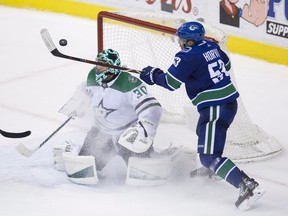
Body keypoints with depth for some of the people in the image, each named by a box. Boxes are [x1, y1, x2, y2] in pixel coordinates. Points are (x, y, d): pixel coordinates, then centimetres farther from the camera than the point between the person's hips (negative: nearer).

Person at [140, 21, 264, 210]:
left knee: (209, 156, -11)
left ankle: (247, 186, -23)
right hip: (230, 101, 9)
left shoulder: (187, 57, -15)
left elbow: (171, 82, -10)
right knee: (204, 133, 35)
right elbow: (226, 65, 24)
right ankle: (208, 171, 55)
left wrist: (153, 75, 8)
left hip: (215, 108, -9)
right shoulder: (211, 46, 7)